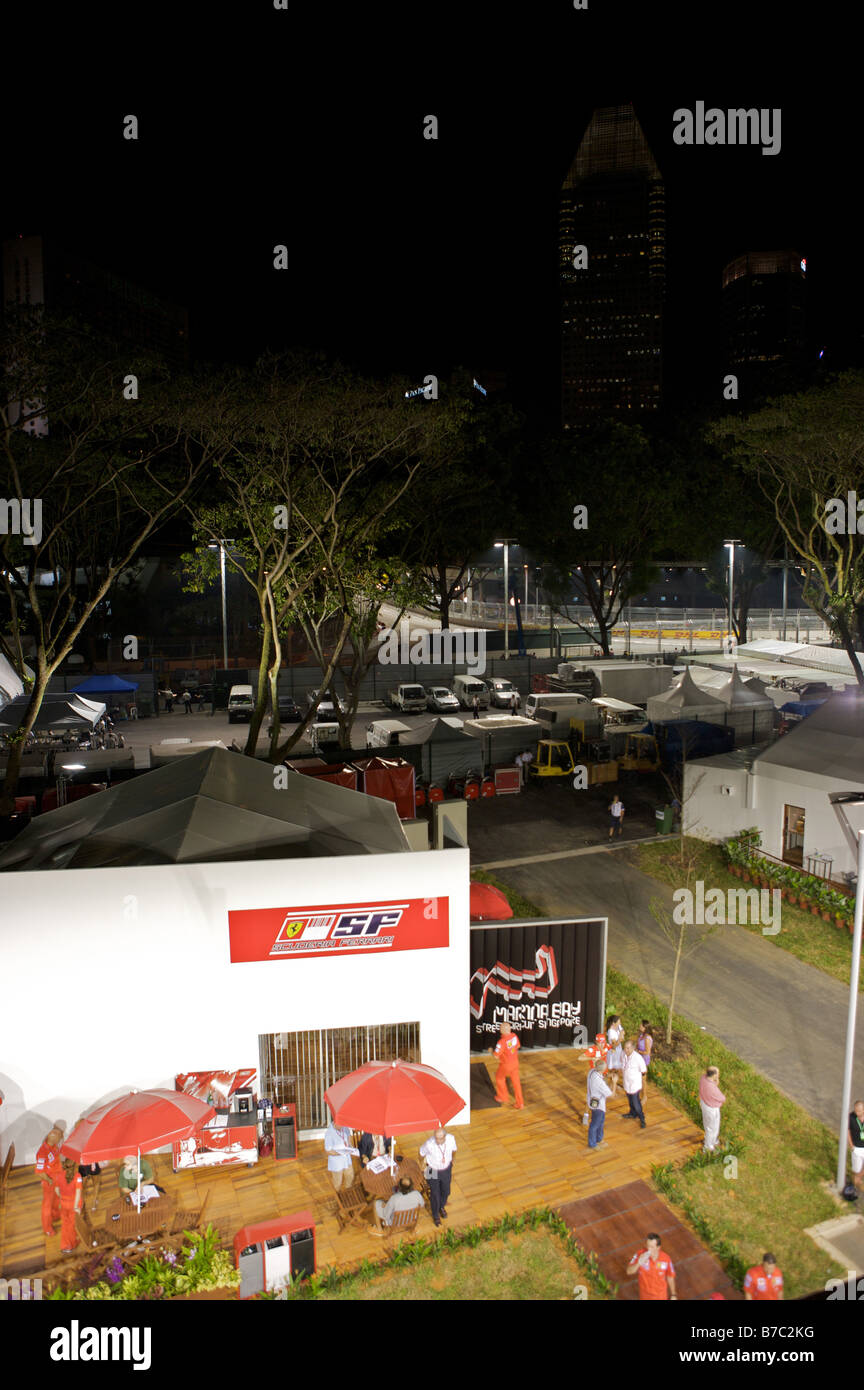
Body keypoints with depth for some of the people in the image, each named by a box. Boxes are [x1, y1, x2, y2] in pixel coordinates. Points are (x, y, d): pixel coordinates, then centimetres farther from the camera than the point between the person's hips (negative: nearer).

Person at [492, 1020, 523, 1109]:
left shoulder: (502, 1041, -32)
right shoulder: (514, 1036, -11)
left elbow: (496, 1055, -24)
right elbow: (518, 1046, 8)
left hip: (506, 1065, -5)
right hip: (515, 1062, 5)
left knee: (499, 1078, 23)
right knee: (516, 1082, 17)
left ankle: (503, 1097, 38)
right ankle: (520, 1104, 22)